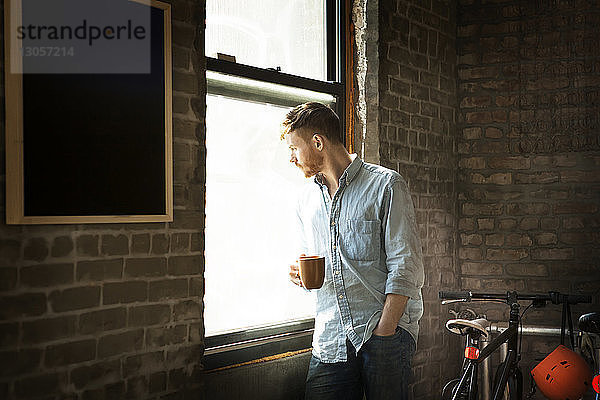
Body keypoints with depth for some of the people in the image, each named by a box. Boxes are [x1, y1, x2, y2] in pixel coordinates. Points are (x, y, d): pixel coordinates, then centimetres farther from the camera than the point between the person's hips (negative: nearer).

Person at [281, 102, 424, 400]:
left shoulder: (386, 185, -2)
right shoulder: (307, 199, 17)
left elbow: (406, 266, -8)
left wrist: (384, 331, -15)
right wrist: (298, 273, 4)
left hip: (386, 332, -5)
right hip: (330, 341, 5)